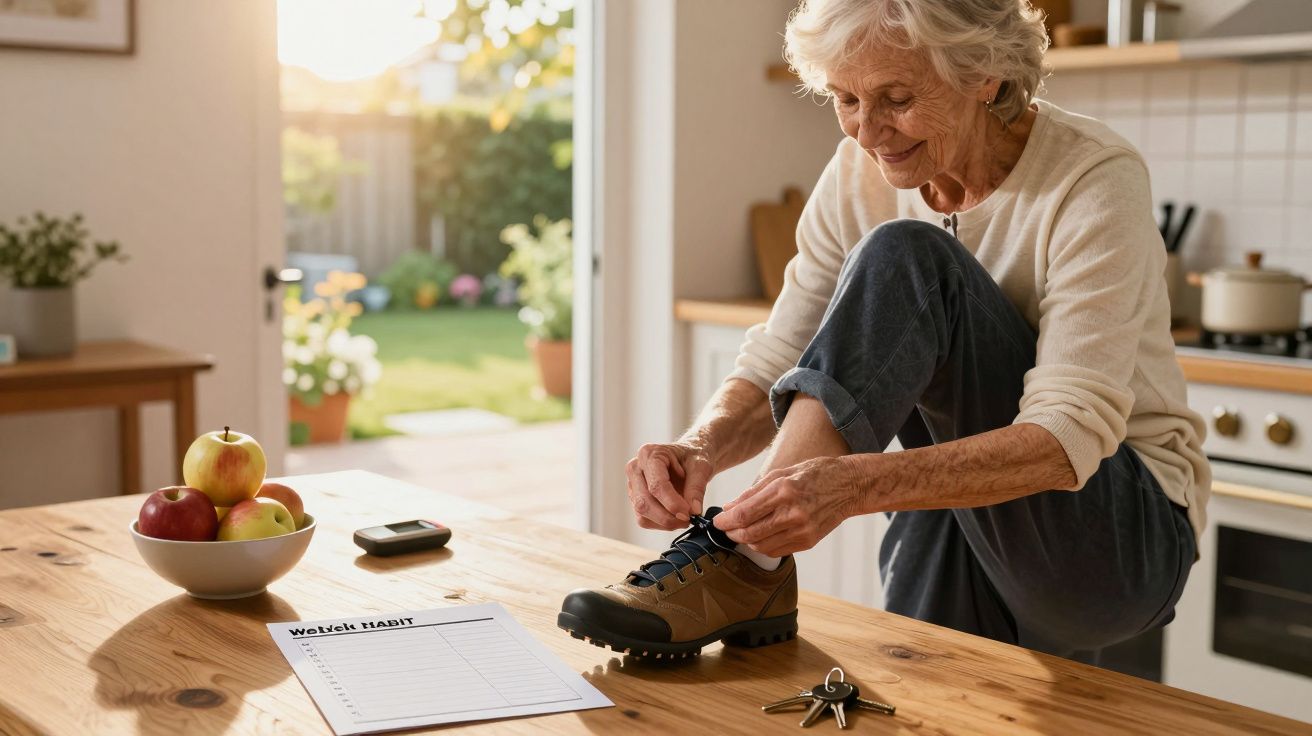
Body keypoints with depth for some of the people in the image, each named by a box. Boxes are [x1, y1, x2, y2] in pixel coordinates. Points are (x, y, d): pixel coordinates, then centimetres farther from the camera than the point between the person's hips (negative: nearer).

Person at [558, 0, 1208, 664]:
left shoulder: (1093, 180, -21)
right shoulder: (861, 174, -4)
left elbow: (1070, 438, -31)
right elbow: (773, 366, -6)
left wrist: (854, 484, -46)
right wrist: (701, 449, -30)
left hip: (1125, 539, -5)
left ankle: (745, 567, -27)